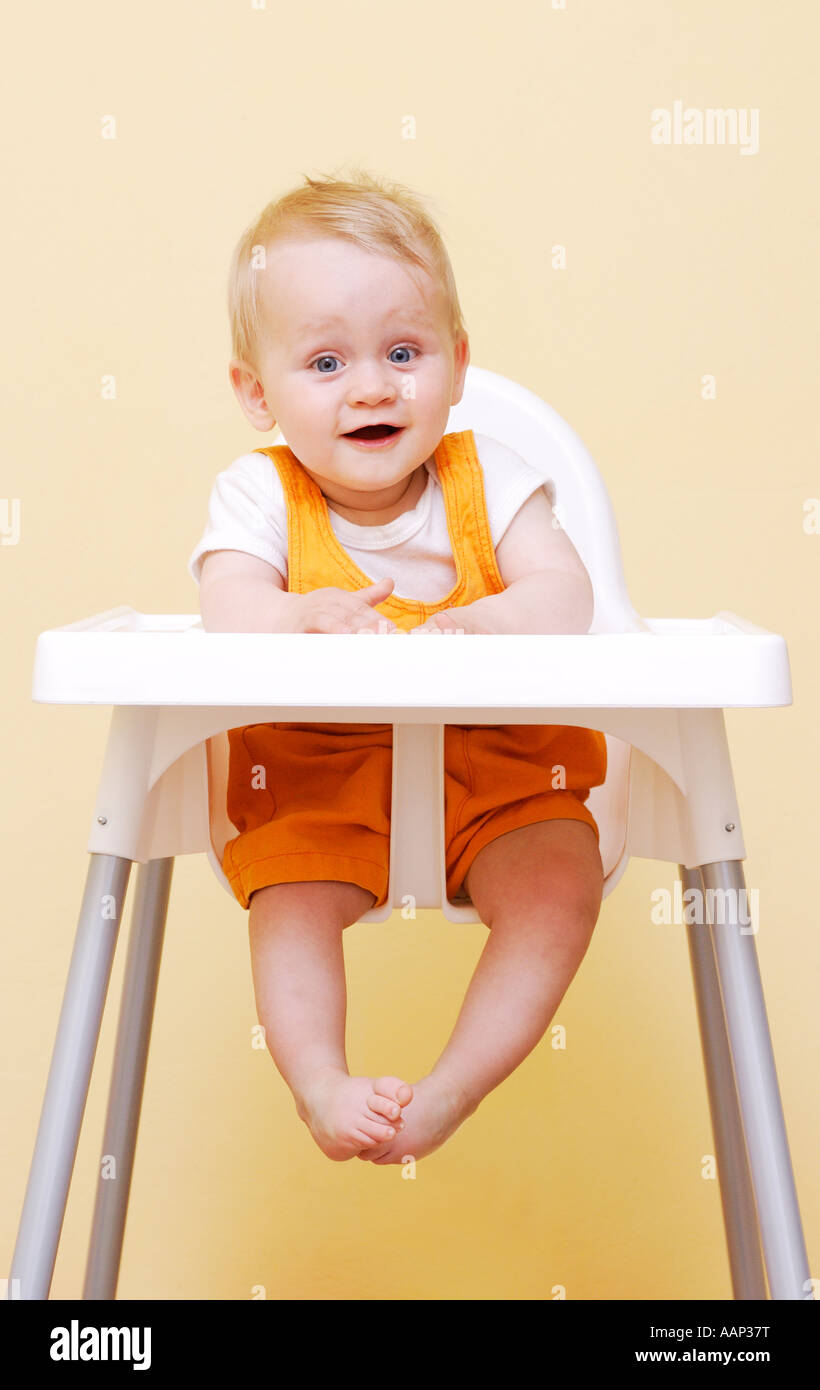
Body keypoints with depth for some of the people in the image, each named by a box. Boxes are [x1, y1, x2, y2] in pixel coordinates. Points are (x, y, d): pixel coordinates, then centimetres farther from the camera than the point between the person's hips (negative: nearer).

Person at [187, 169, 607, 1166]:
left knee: (562, 885, -21)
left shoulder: (483, 477, -2)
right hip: (314, 766, 0)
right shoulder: (259, 494, -4)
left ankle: (456, 1085, -13)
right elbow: (228, 613, -21)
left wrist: (475, 622, -35)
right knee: (289, 899, -26)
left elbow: (566, 596, -13)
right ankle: (319, 1087, -14)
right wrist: (309, 615, -44)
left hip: (494, 756, 1)